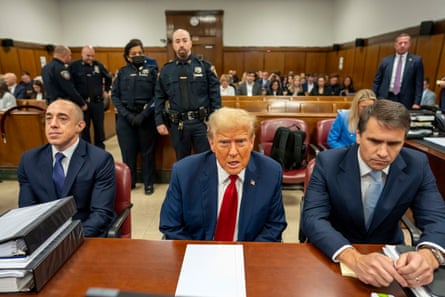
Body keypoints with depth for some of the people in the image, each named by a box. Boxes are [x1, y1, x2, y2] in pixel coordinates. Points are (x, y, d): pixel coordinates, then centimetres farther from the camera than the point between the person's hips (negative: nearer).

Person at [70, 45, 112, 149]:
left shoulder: (98, 65, 4)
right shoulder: (74, 66, -5)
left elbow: (108, 78, 20)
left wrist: (106, 91, 17)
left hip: (97, 101, 2)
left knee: (99, 127, 10)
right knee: (84, 128, 8)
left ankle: (100, 148, 24)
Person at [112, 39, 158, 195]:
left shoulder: (152, 70, 3)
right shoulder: (122, 72, 9)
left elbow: (157, 95, -5)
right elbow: (114, 95, 5)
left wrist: (144, 115, -13)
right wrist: (127, 114, -8)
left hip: (146, 116, -2)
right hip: (125, 116, 2)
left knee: (147, 151, 5)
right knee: (128, 151, 8)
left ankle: (148, 183, 18)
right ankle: (129, 182, 24)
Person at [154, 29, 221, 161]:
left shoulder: (204, 66, 0)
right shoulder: (166, 69, 6)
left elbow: (215, 95, -1)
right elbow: (160, 98, 9)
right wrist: (159, 122, 2)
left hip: (201, 122, -2)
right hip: (177, 124, 2)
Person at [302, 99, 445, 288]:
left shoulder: (417, 165, -8)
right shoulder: (328, 162, -17)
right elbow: (312, 218, -24)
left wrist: (428, 255, -33)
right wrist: (354, 258, -40)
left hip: (388, 254, 3)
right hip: (334, 256, -3)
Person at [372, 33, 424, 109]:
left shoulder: (416, 60, 5)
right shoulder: (385, 61, 10)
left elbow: (419, 84, 1)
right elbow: (377, 82, 10)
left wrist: (416, 103, -8)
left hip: (405, 102, -1)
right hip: (384, 99, 1)